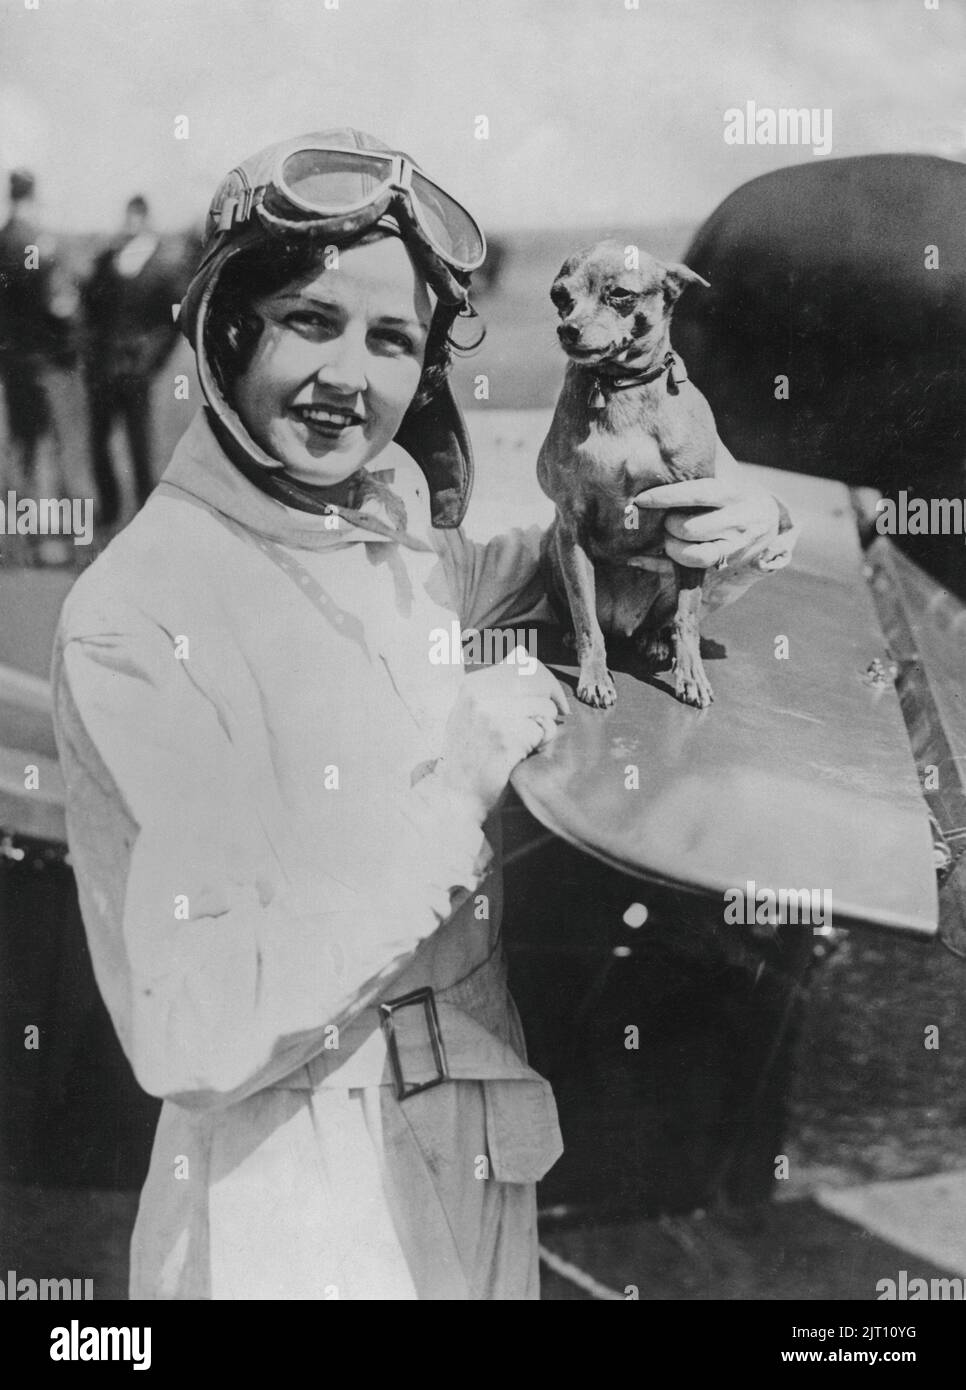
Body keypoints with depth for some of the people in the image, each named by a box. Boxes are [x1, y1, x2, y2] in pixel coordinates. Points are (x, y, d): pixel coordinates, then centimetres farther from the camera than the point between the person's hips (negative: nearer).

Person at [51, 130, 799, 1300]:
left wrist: (711, 530, 5)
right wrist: (461, 781, -21)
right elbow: (198, 1029, -26)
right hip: (292, 1209, -7)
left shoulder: (392, 510, -2)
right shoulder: (135, 620, -22)